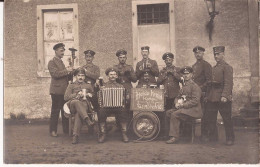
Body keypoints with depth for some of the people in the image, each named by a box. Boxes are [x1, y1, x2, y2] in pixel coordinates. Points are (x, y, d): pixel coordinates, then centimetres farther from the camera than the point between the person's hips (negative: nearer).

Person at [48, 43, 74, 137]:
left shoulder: (61, 62, 21)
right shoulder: (52, 62, -3)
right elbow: (55, 74, -19)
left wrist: (71, 73, 2)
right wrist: (66, 70, -15)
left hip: (65, 90, 7)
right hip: (57, 90, -7)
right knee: (55, 111, -2)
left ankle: (66, 129, 15)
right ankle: (53, 131, 5)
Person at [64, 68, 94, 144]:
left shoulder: (88, 85, 31)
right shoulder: (71, 85, 25)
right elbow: (66, 97, 10)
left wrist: (89, 95, 6)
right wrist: (77, 94, -3)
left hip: (85, 104, 0)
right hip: (73, 105, 0)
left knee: (78, 113, -38)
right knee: (75, 102, -40)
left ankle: (75, 135, -43)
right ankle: (87, 119, -52)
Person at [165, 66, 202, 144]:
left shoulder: (195, 86, -8)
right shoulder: (184, 86, 18)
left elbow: (195, 101, -17)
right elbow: (178, 97, 21)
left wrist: (183, 105, -19)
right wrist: (177, 103, -3)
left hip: (193, 110, -8)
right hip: (184, 108, 8)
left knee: (175, 114, -26)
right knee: (168, 113, -6)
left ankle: (174, 137, -22)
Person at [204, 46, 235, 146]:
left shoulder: (227, 67, -6)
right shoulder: (213, 68, 17)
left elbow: (228, 83, -15)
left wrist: (224, 95, -25)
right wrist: (208, 95, 13)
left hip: (223, 99, -7)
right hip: (212, 98, 7)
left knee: (227, 119, 2)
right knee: (209, 118, 9)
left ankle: (230, 139, 13)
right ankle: (213, 137, 23)